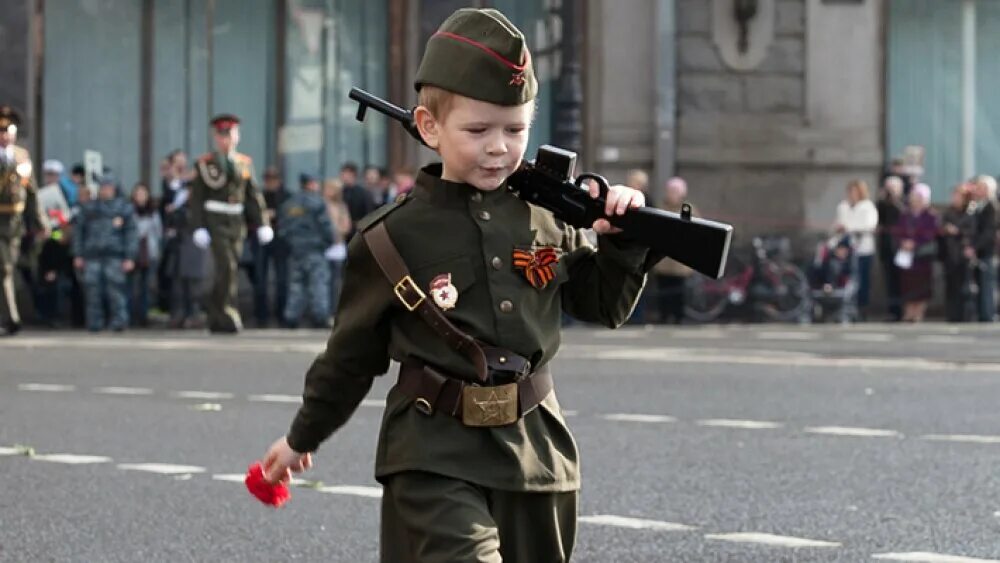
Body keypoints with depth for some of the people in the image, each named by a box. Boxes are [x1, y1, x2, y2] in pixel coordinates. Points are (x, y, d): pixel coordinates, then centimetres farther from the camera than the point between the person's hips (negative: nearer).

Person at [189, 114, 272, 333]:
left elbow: (254, 196, 11)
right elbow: (196, 198, -2)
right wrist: (198, 228, -10)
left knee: (228, 270, 7)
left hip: (237, 222, 4)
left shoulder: (245, 163, 11)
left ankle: (215, 319, 19)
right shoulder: (205, 163, 0)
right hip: (215, 222, -4)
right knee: (227, 267, -16)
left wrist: (262, 224, 2)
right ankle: (228, 317, -15)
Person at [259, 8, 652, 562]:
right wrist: (302, 438, 16)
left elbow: (603, 305, 16)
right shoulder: (391, 239, -6)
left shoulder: (546, 219, 3)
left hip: (535, 448, 5)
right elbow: (351, 354, 6)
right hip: (436, 459, -5)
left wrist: (622, 240, -2)